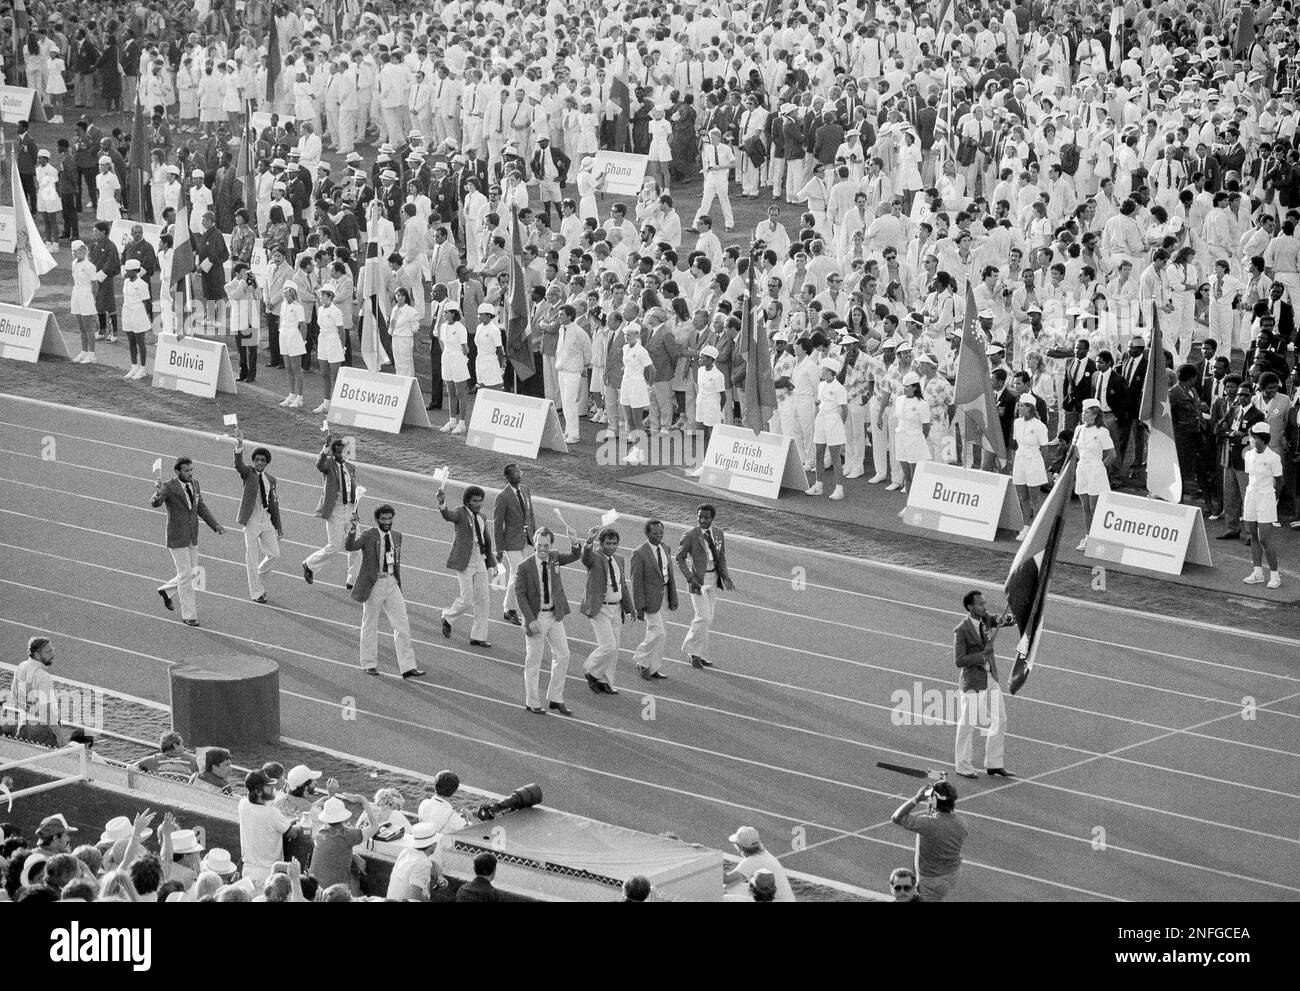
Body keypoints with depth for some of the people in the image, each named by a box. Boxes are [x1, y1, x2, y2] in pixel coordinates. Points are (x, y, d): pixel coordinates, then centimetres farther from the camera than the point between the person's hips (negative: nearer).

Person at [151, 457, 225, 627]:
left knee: (193, 573, 14)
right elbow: (155, 504, -35)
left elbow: (200, 507, 13)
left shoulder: (194, 483, 3)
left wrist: (215, 525, 4)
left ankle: (165, 590, 39)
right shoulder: (168, 487, -18)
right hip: (176, 537, -7)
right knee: (185, 575, -4)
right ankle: (188, 615, 7)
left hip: (192, 537, 7)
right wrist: (158, 494, -58)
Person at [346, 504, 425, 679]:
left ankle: (407, 667, 2)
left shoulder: (396, 536, 8)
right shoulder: (368, 536, -10)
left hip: (392, 584, 5)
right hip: (373, 584, -5)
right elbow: (349, 547, -27)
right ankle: (369, 664, 23)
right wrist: (352, 530, -45)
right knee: (370, 625, 8)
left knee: (402, 625, 1)